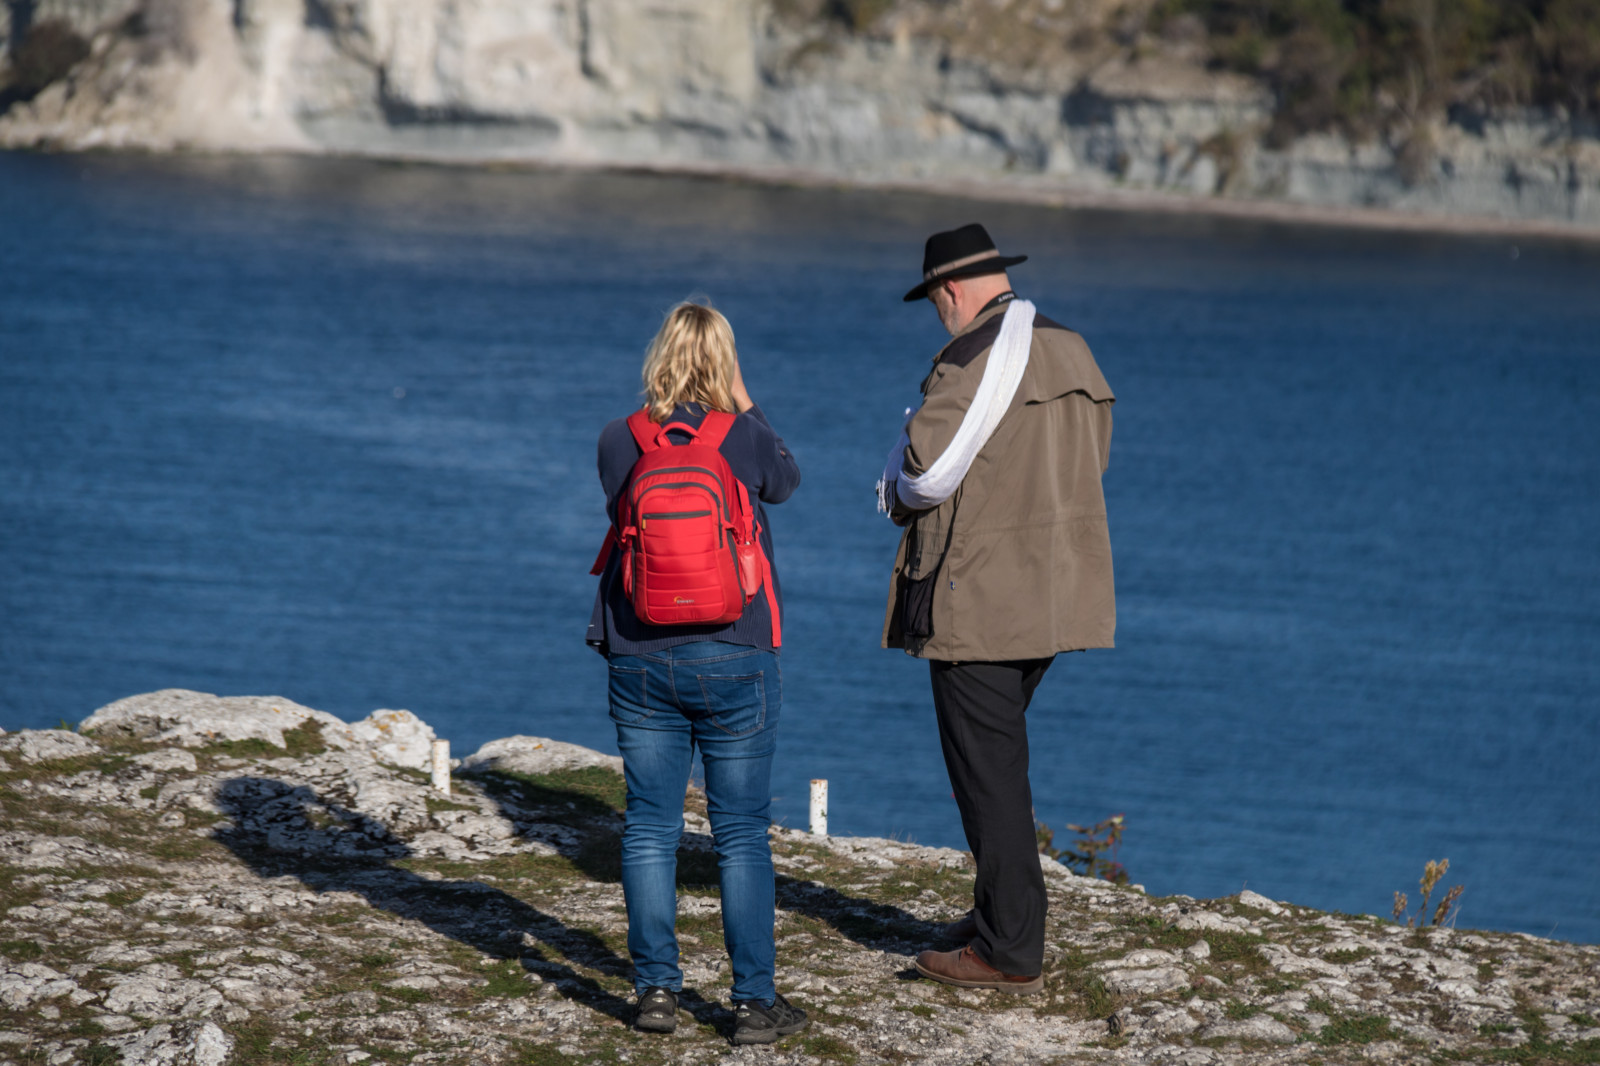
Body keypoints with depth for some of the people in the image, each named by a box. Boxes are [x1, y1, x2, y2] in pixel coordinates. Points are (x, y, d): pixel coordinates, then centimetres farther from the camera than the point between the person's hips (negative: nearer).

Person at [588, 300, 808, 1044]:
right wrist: (742, 403, 13)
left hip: (640, 665, 2)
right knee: (742, 834, 3)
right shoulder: (745, 439, -8)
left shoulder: (620, 443, -2)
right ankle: (754, 1001, 3)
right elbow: (786, 481, 15)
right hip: (734, 661, -2)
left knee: (649, 828, 10)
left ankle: (656, 988, 9)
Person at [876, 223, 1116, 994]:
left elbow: (925, 471, -19)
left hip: (978, 596, -9)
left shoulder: (973, 359, -16)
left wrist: (897, 491, 4)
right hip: (1054, 589, 9)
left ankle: (1011, 952, 0)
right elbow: (1088, 463, 18)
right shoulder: (1072, 353, 10)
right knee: (996, 756, 21)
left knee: (987, 768, -2)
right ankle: (1001, 912, 27)